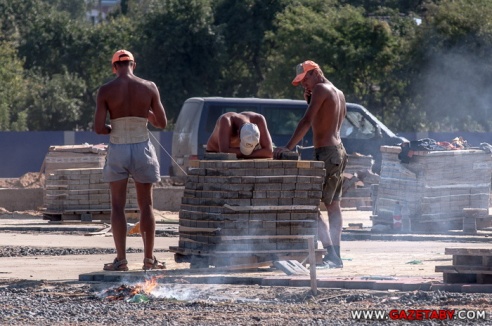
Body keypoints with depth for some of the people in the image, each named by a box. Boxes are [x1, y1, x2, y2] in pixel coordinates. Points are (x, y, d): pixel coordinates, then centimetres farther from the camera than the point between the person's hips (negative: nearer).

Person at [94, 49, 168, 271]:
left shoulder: (106, 91, -6)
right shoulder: (149, 88, -2)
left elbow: (98, 128, -10)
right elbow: (162, 123, 3)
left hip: (117, 149, -1)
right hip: (142, 148, 1)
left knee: (118, 205, 5)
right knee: (146, 205, 10)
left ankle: (121, 259, -1)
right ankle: (149, 259, 10)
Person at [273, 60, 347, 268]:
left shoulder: (321, 89, -11)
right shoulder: (338, 94, 18)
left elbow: (307, 122, -19)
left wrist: (288, 148, -22)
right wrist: (310, 100, 13)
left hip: (326, 154, -10)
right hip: (338, 152, 10)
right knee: (333, 205, 14)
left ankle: (331, 253, -20)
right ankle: (336, 256, 15)